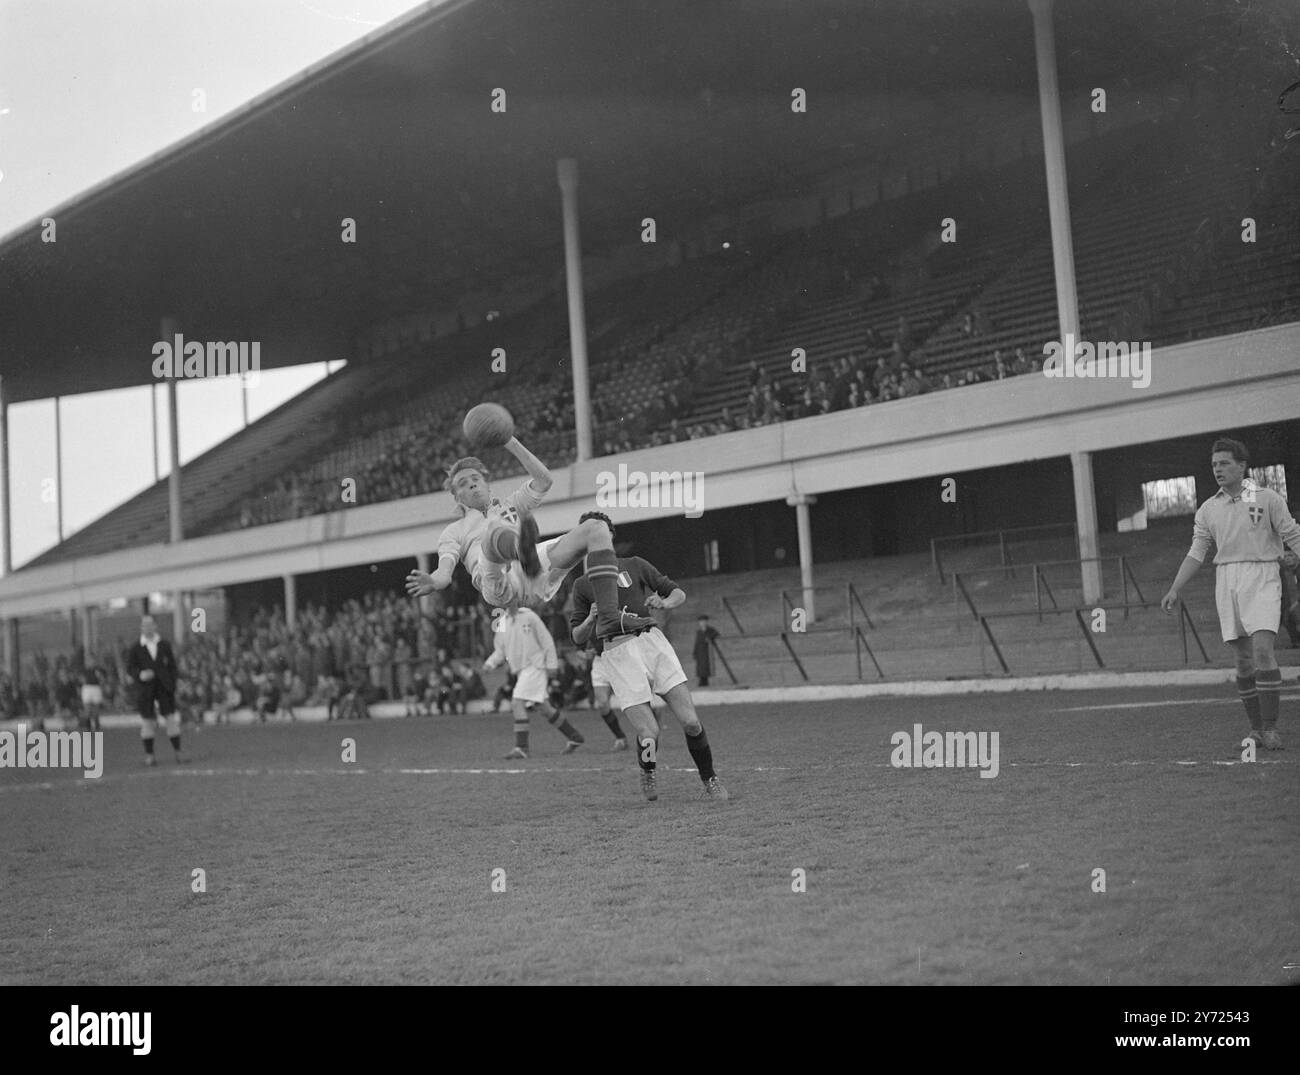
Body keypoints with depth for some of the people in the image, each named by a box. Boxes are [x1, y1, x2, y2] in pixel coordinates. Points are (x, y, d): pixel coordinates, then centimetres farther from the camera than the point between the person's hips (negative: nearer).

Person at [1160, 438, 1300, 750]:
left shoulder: (1267, 499, 0)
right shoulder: (1208, 509, 10)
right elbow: (1196, 552, 9)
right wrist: (1174, 590, 2)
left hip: (1261, 578, -3)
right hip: (1226, 581, 4)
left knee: (1262, 649, -17)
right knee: (1243, 657, 4)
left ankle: (1270, 728, -11)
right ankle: (1255, 729, 12)